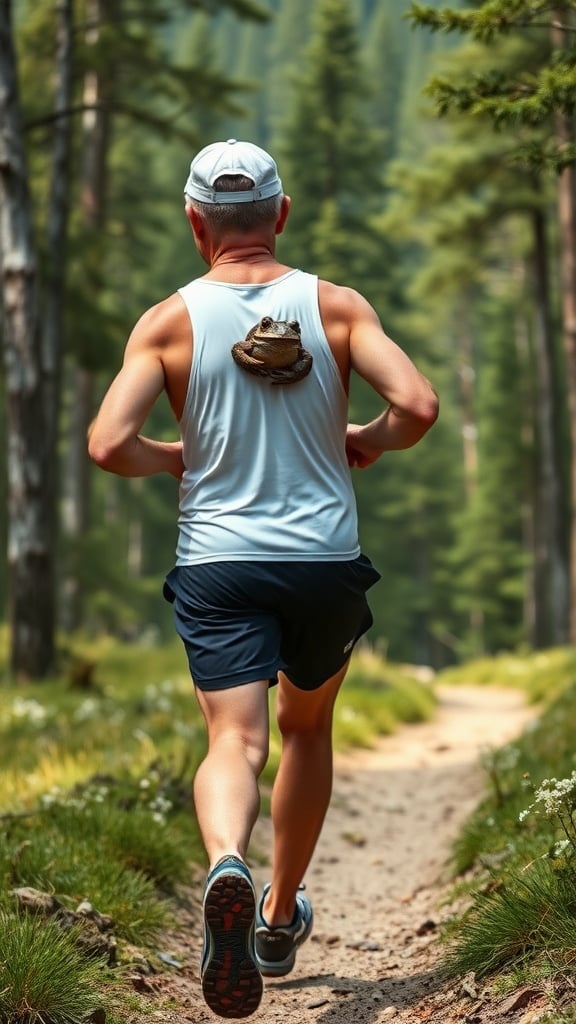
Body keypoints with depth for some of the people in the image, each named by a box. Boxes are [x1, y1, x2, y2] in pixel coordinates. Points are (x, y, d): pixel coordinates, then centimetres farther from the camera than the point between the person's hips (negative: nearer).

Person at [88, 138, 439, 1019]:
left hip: (218, 563, -1)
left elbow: (108, 445, -13)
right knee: (308, 730, 22)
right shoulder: (337, 307, -1)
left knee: (234, 742, -7)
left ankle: (227, 866, -40)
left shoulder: (169, 321, -3)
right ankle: (281, 919, 33)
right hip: (327, 559, 2)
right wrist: (368, 443, 8)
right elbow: (418, 405, -13)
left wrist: (171, 459, 8)